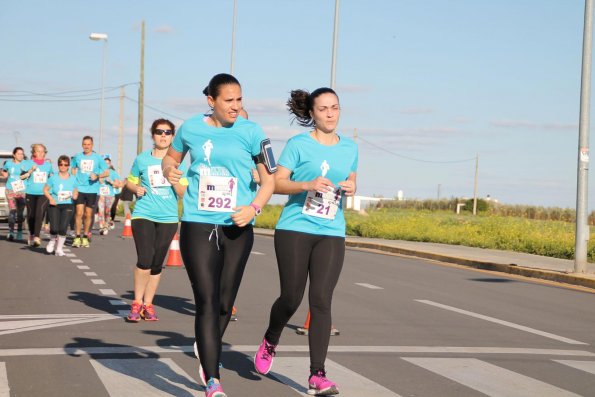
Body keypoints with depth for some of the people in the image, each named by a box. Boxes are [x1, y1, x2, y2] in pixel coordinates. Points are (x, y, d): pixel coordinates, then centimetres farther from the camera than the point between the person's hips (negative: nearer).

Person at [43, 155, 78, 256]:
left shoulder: (73, 179, 5)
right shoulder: (53, 178, 0)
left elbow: (75, 191, 15)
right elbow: (45, 190, 7)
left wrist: (75, 195, -9)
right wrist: (50, 198, -10)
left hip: (68, 206, 1)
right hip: (54, 206, -1)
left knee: (63, 228, -16)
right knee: (54, 228, -14)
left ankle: (59, 248, 5)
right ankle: (52, 241, 23)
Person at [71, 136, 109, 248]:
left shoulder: (97, 158, 2)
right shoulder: (77, 157, 7)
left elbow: (107, 172, 3)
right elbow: (73, 170, 22)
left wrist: (97, 176, -16)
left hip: (92, 189, 0)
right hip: (79, 189, 0)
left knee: (88, 214, 6)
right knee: (79, 212, -10)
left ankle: (85, 237, 19)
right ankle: (77, 237, -4)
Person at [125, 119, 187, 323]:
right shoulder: (142, 159, 5)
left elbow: (184, 193, 5)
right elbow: (130, 181, 18)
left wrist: (175, 180, -13)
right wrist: (136, 188, -4)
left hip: (168, 218, 2)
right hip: (143, 215, -2)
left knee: (157, 264, 5)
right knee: (145, 260, -14)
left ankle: (148, 304, 18)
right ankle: (137, 302, 2)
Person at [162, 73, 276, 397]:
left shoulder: (250, 132, -2)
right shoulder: (191, 128, 3)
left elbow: (269, 180, -1)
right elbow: (172, 156, 21)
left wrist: (254, 207, -18)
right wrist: (168, 169, -2)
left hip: (237, 228, 1)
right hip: (198, 225, -1)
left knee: (225, 304, 13)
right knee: (207, 303, -9)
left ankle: (206, 350, 42)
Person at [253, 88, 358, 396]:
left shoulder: (349, 147, 10)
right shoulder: (298, 144, -2)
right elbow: (277, 183, -5)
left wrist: (350, 188, -2)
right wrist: (308, 185, -21)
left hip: (331, 234, 3)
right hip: (294, 229, -3)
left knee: (321, 299, -7)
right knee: (291, 296, 0)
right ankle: (269, 343, 33)